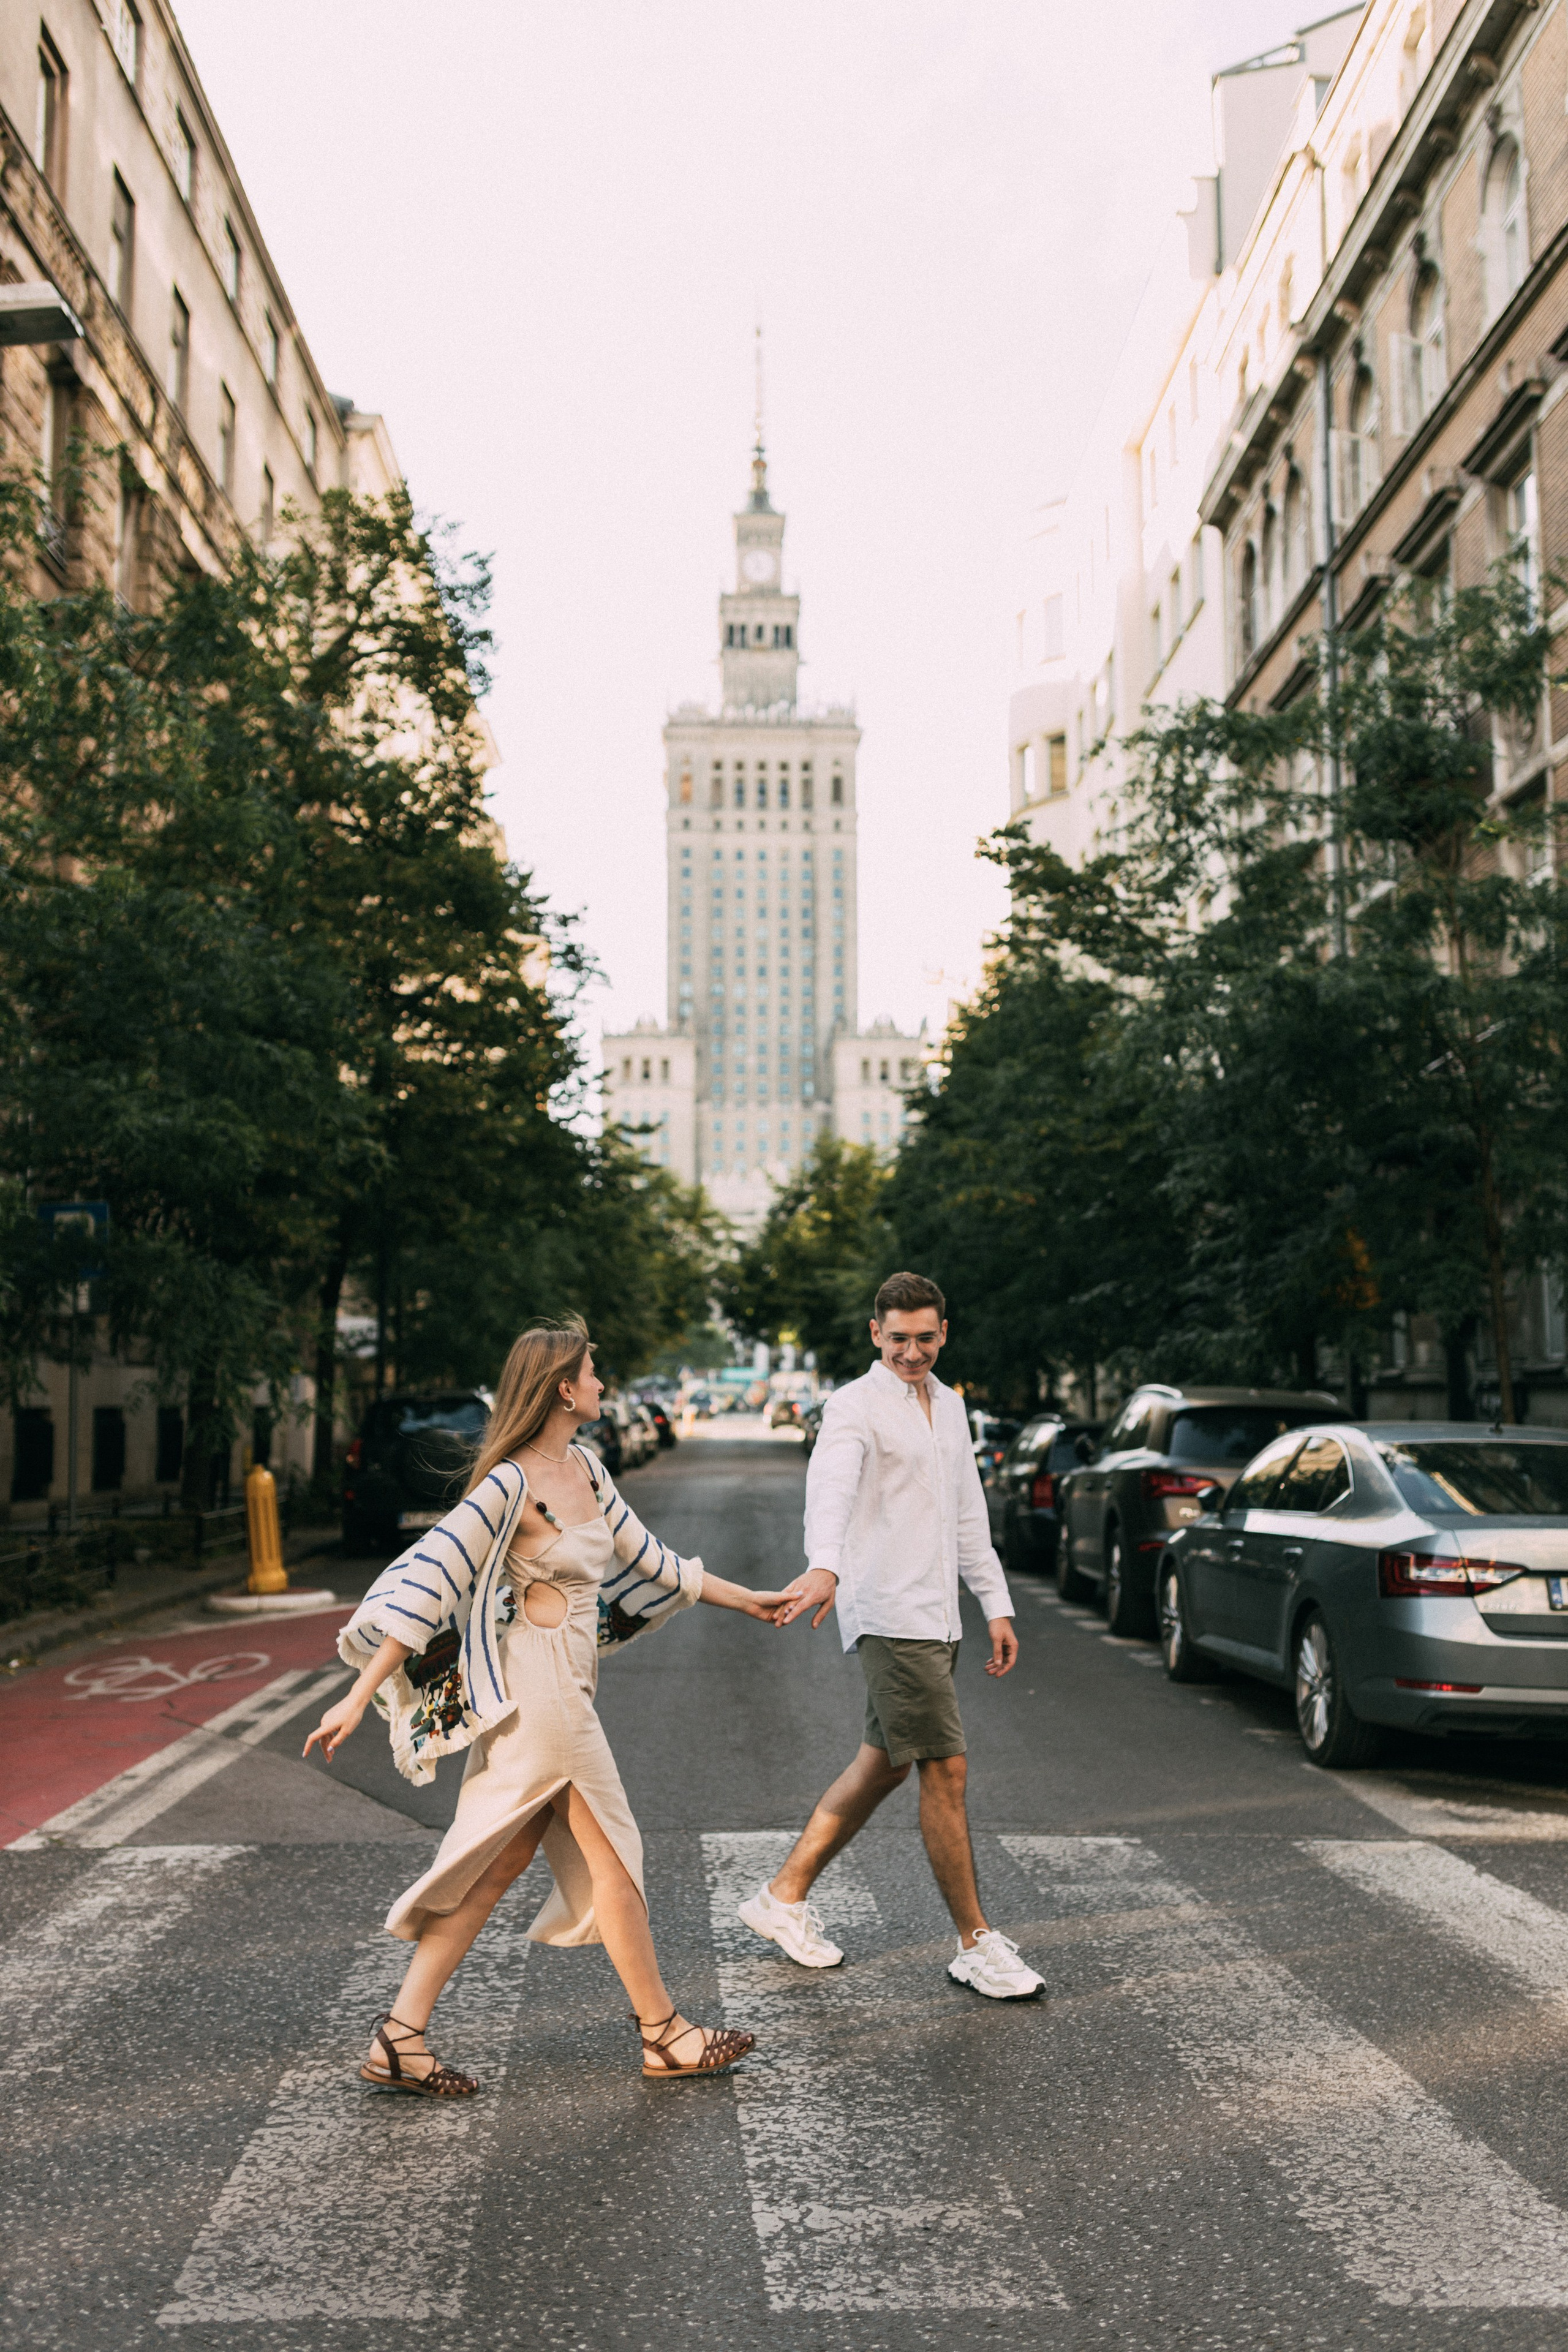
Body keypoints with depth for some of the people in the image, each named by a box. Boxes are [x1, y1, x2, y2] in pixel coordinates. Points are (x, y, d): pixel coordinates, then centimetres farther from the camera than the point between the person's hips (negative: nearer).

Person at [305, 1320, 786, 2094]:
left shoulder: (585, 1468, 9)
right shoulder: (509, 1486, -19)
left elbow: (645, 1558, 19)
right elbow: (427, 1585, -20)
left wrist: (744, 1599, 24)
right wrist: (359, 1698, -21)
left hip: (566, 1687, 9)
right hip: (537, 1688, -9)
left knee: (498, 1866, 10)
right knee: (610, 1854, 4)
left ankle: (400, 2037, 14)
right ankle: (663, 2035, 19)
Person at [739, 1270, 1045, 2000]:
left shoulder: (950, 1406, 16)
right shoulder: (855, 1405, -9)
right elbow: (829, 1488, -29)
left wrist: (997, 1605, 18)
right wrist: (822, 1567, -47)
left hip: (937, 1614, 8)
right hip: (888, 1615, -8)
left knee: (883, 1766, 13)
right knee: (945, 1772, -7)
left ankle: (785, 1896, 25)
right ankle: (976, 1945, 3)